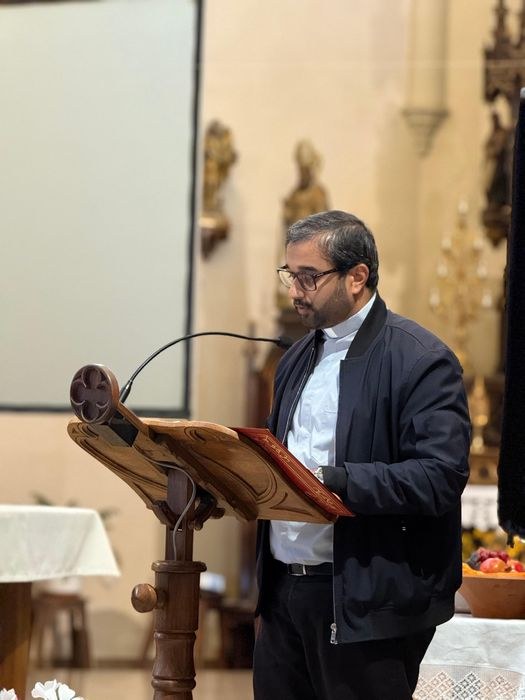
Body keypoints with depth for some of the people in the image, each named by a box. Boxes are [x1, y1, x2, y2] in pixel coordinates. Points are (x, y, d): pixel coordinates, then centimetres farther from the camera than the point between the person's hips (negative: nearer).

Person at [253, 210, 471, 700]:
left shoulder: (420, 361, -10)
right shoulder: (298, 359, 16)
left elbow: (441, 477, -20)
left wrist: (331, 482, -27)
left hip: (368, 604, -7)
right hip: (285, 589, 7)